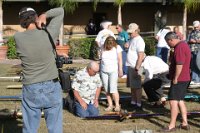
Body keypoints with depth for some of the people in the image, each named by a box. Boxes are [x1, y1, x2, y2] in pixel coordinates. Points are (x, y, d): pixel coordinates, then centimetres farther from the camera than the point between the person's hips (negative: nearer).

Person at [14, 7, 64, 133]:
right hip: (52, 88, -1)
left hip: (30, 90, 1)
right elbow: (60, 11, 3)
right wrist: (44, 15, -7)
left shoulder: (18, 38, -6)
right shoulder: (48, 34, -8)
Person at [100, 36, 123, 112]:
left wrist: (120, 70, -7)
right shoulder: (103, 48, 3)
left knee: (113, 89, -13)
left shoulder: (117, 48, -6)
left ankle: (117, 105, -4)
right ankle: (110, 105, 9)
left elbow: (120, 60, -5)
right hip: (104, 71, 4)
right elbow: (101, 59, 11)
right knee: (107, 90, 2)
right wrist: (100, 68, 11)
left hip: (113, 71, -4)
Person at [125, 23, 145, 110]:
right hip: (130, 66, 9)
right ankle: (133, 102, 23)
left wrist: (137, 68, -22)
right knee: (132, 86, 14)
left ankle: (139, 104, 2)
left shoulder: (139, 41, -15)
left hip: (135, 67, -9)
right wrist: (127, 46, 8)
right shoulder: (132, 39, 12)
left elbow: (141, 56, -20)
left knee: (137, 86, -3)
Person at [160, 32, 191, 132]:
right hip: (185, 78, 11)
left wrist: (175, 78, -19)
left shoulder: (179, 47, -18)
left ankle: (172, 125, -4)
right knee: (180, 101, 15)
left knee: (173, 101, -7)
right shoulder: (184, 44, 15)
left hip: (179, 79, -11)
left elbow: (179, 64, -25)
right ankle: (184, 123, 19)